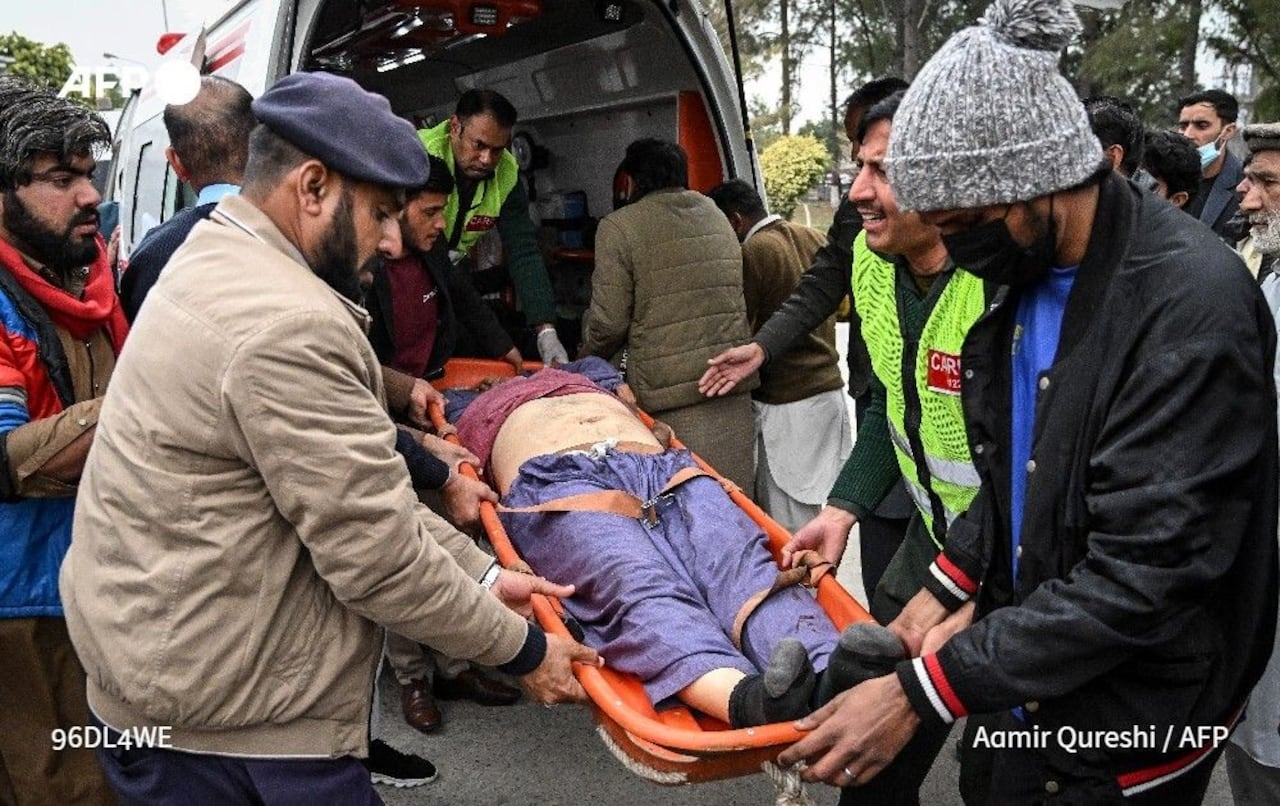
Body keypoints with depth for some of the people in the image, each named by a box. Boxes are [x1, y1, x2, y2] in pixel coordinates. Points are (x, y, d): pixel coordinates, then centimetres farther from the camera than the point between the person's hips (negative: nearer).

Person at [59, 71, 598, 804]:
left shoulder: (218, 264, 7)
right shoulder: (285, 324, -26)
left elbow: (362, 487, 7)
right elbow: (377, 555, -23)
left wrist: (482, 573, 4)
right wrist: (522, 650, -9)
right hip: (226, 720, -9)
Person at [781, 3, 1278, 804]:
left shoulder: (1192, 303, -27)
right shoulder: (1028, 272, -1)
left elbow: (1139, 579, -30)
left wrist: (918, 694, -28)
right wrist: (948, 587, 0)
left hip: (1133, 723, -7)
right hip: (1039, 680, 7)